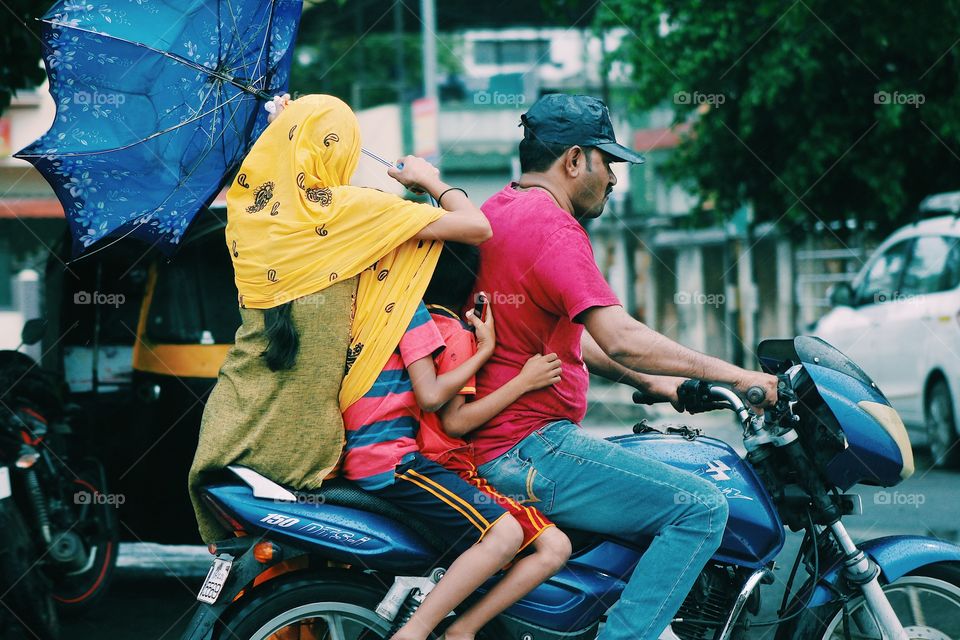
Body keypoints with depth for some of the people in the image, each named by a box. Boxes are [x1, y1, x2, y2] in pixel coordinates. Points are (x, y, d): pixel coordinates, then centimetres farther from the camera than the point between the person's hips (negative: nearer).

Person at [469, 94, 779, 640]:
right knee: (701, 507, -15)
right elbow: (621, 338, -26)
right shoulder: (551, 226, -16)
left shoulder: (500, 211, 16)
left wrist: (648, 382, 21)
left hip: (490, 443, 11)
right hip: (528, 448, -11)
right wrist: (734, 376, -19)